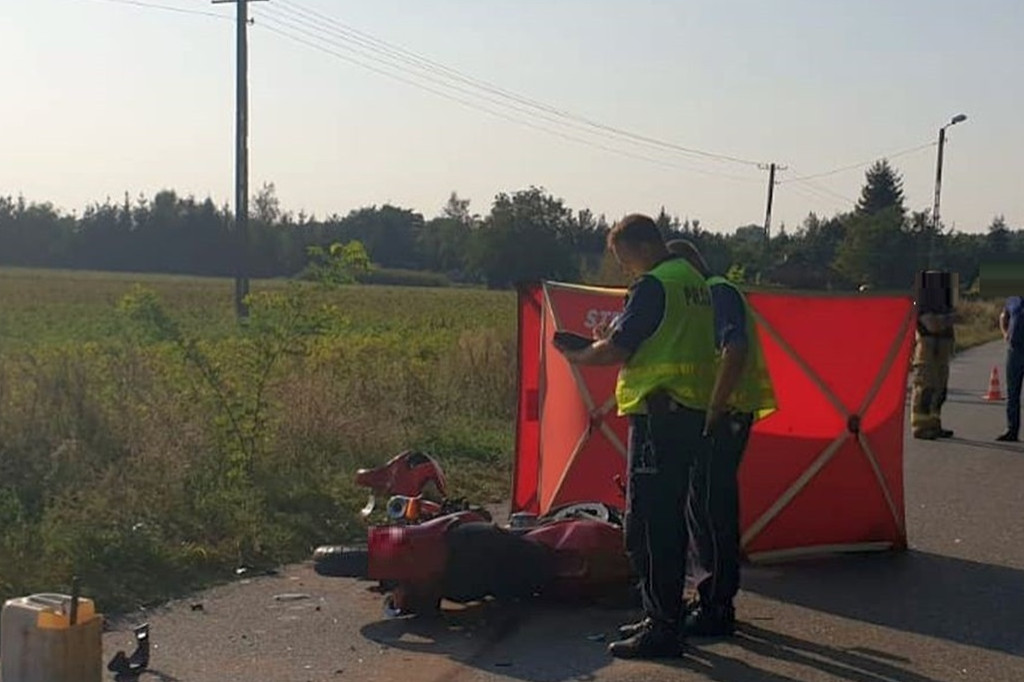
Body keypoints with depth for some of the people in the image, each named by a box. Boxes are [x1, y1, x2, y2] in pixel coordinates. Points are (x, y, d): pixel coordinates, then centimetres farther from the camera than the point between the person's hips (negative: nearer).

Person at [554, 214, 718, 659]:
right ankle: (666, 617, 25)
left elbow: (616, 350, -15)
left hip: (658, 416, -10)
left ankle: (662, 628, -3)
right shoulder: (695, 281, 17)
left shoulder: (654, 285, -12)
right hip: (692, 414, 10)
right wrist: (605, 345, 17)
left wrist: (577, 356, 3)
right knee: (670, 520, 16)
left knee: (646, 525, -6)